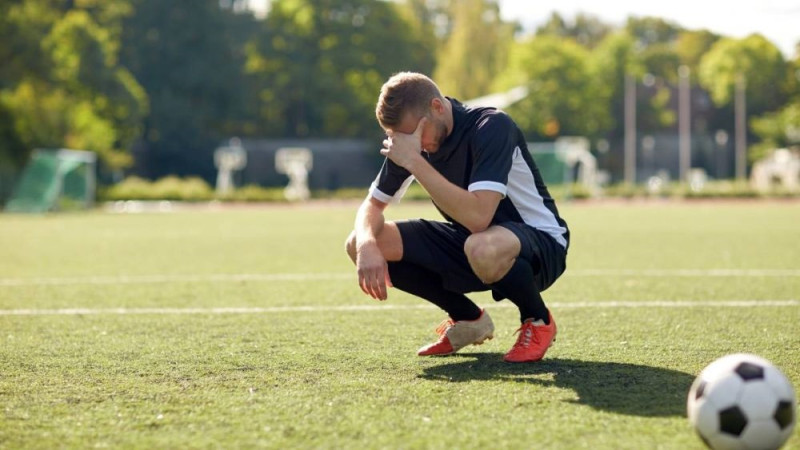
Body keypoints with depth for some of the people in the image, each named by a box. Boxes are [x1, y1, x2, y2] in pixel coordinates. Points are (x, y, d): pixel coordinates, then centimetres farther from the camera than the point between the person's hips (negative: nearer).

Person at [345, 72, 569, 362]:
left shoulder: (491, 127, -26)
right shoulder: (410, 140, -4)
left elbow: (478, 217, -38)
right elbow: (373, 205, 2)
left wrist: (414, 161, -36)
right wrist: (367, 245, -21)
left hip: (541, 243, -7)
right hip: (466, 241, 7)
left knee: (483, 248, -43)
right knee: (358, 244, -7)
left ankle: (538, 321, -9)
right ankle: (467, 319, 9)